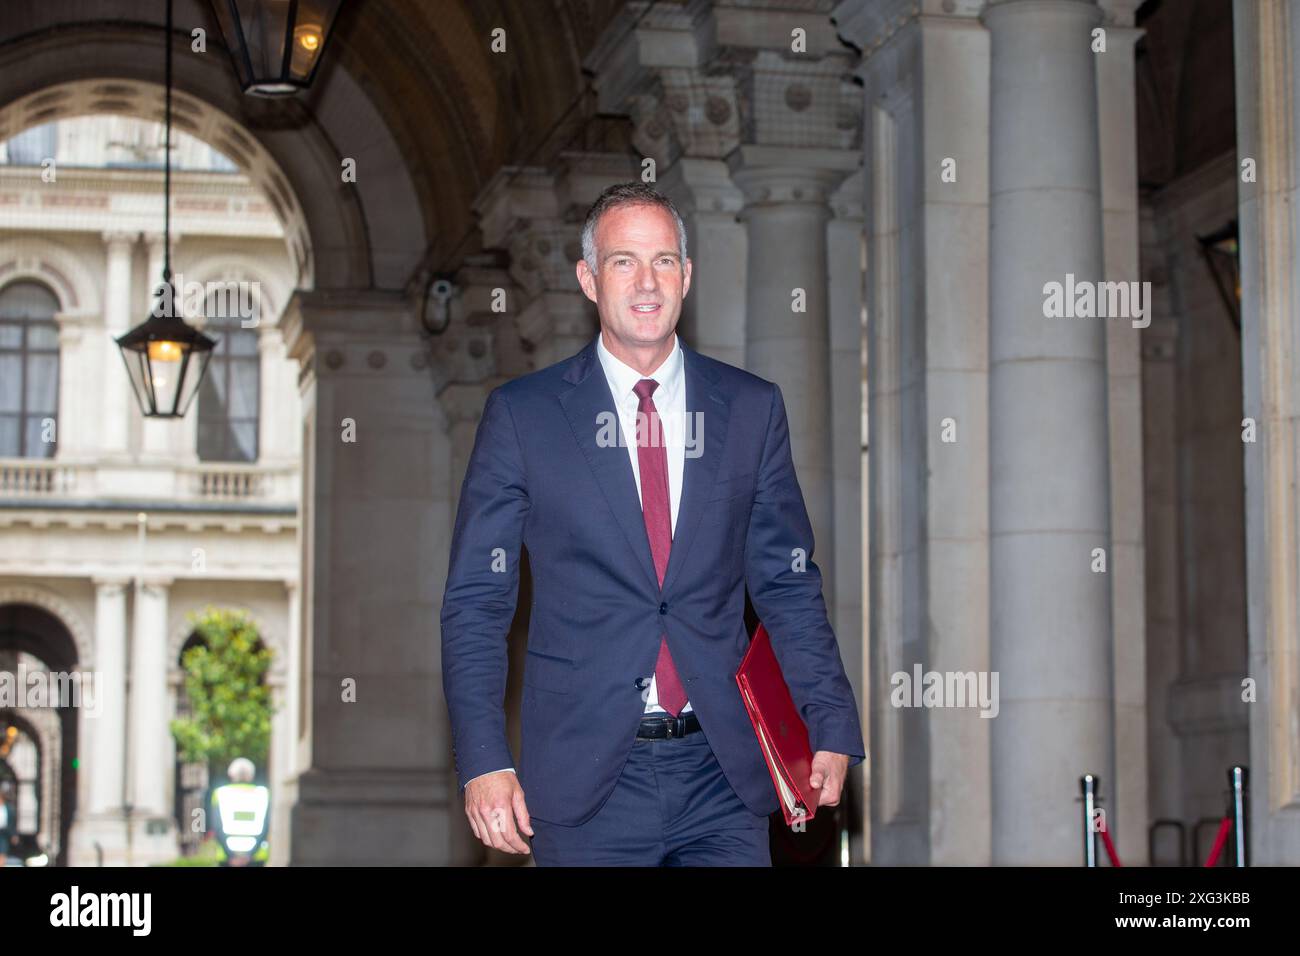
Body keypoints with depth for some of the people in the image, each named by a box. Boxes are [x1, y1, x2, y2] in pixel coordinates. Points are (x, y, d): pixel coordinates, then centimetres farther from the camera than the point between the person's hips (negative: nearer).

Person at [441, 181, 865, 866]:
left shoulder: (752, 409, 8)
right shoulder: (522, 415, 2)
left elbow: (789, 586, 11)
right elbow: (475, 602, 1)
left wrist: (831, 729, 1)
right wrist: (483, 760, -8)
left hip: (722, 777, 2)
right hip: (585, 780, -1)